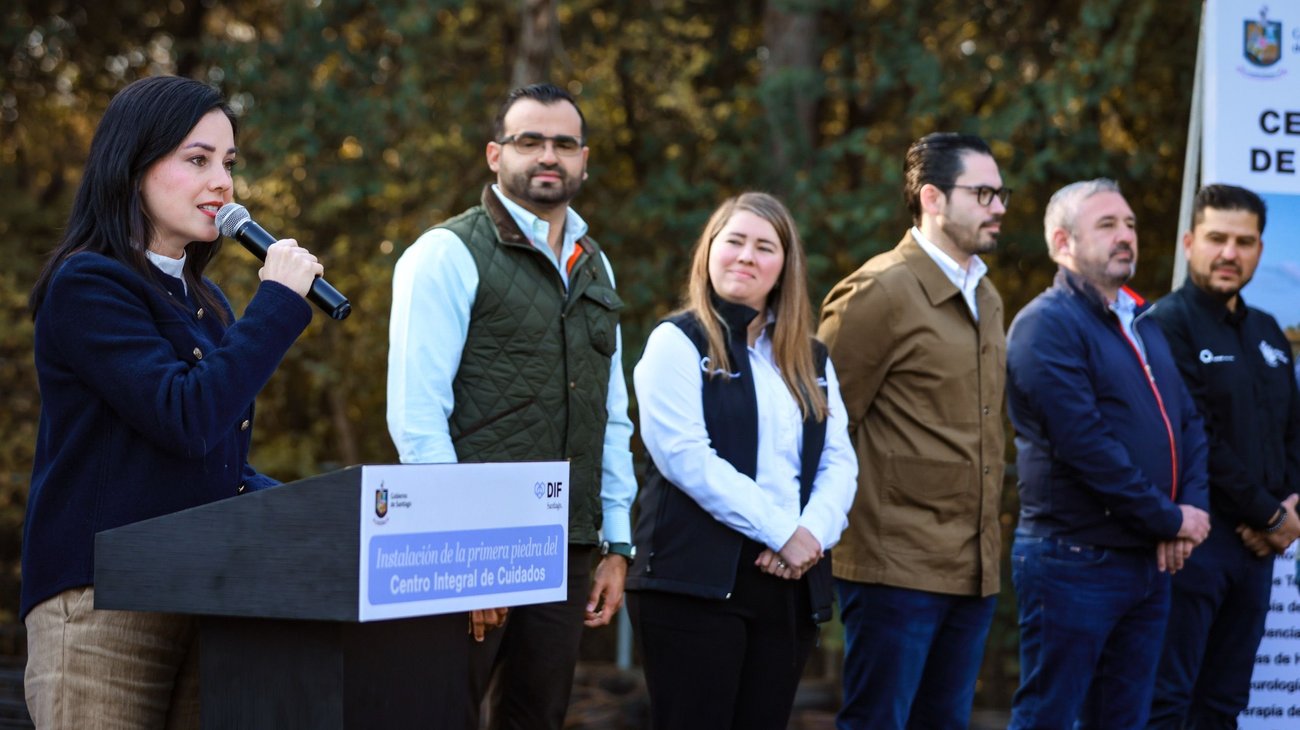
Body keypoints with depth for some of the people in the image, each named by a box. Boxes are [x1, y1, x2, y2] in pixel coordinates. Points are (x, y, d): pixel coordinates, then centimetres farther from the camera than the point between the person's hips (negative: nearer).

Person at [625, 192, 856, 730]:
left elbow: (839, 461, 10)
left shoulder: (812, 360, 18)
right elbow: (684, 454, -12)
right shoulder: (678, 342, 1)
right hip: (697, 579, -5)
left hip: (790, 583, 5)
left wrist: (814, 532, -11)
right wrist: (781, 531, -14)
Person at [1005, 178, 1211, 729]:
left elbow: (1189, 421, 15)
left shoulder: (1141, 323, 17)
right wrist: (1171, 519, -14)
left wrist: (1192, 508, -4)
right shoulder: (1047, 325, -11)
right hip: (1074, 561, -8)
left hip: (1150, 561, 8)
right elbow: (1085, 444, -19)